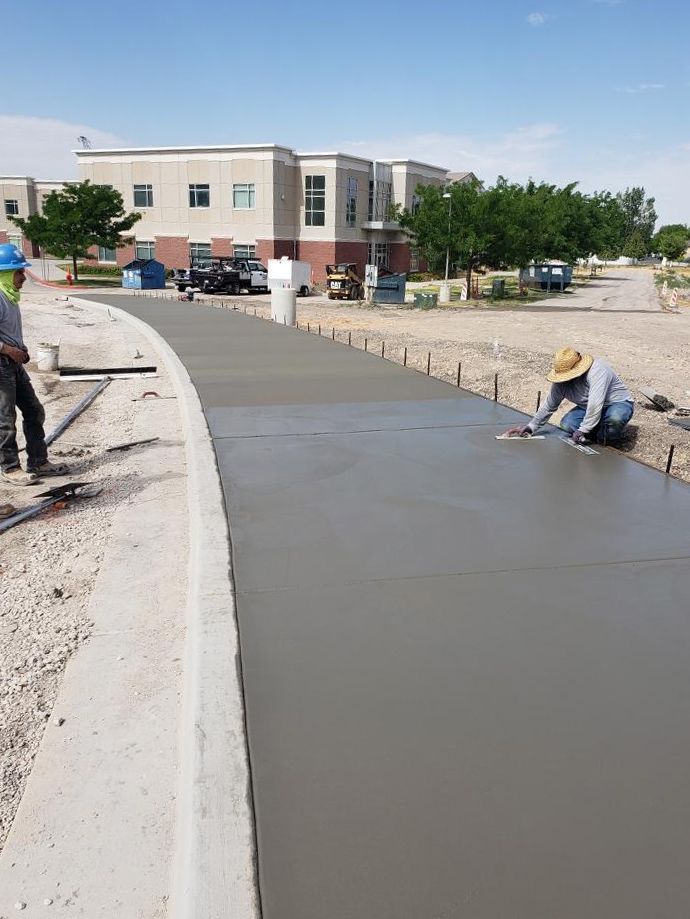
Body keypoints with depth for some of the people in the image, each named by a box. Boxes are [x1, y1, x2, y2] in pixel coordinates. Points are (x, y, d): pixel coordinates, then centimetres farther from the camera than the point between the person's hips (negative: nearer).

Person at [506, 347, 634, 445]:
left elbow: (595, 404, -39)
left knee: (615, 417, -40)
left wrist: (583, 430, -35)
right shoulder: (562, 382, -11)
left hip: (618, 403, -6)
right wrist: (531, 426, -1)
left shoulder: (597, 370, -34)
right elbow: (550, 405, 1)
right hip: (589, 408, 6)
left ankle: (611, 436, -8)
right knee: (567, 424, -19)